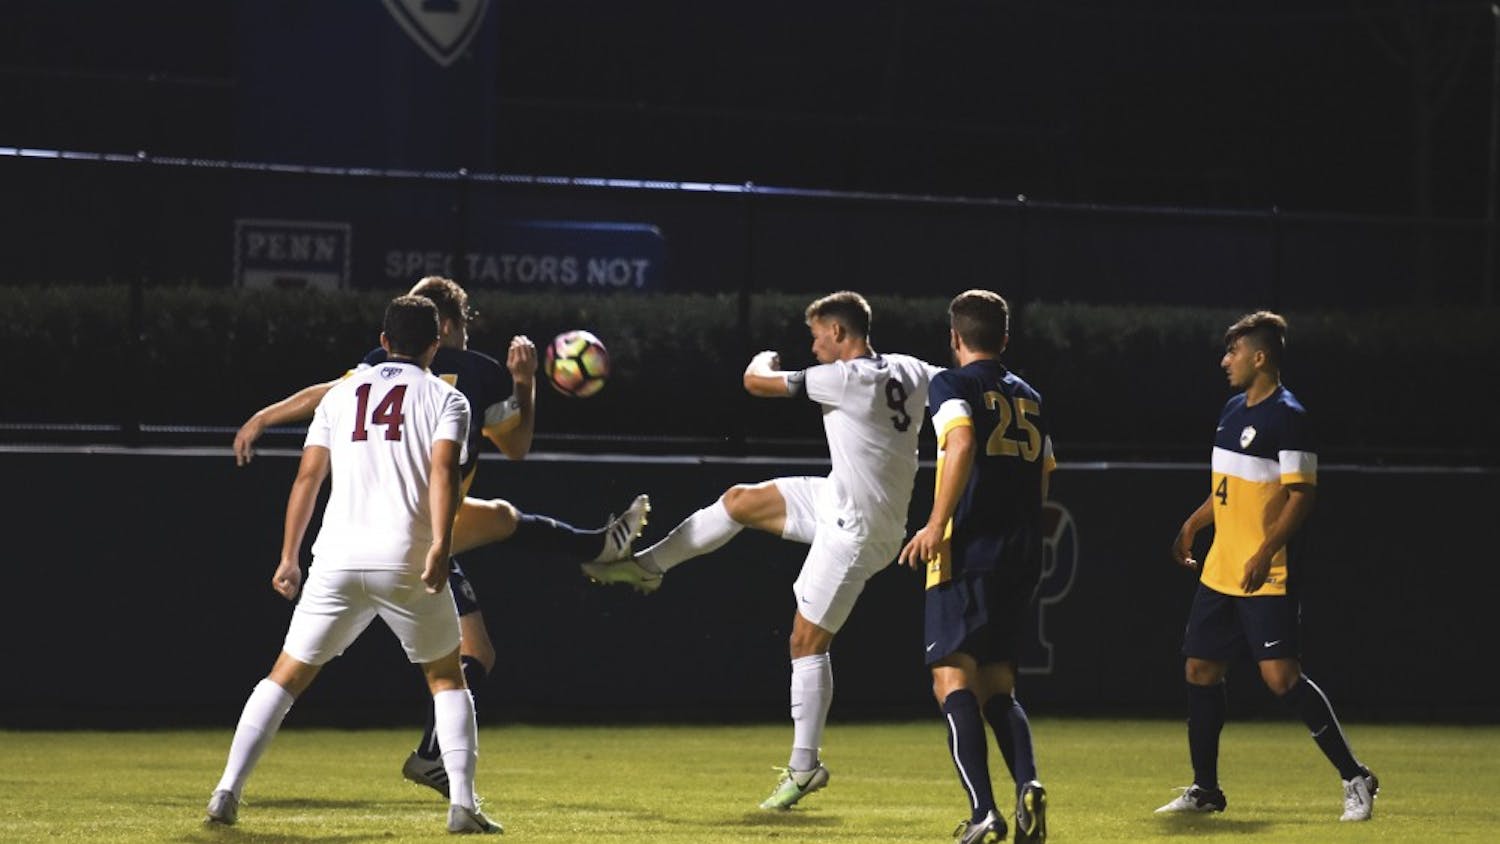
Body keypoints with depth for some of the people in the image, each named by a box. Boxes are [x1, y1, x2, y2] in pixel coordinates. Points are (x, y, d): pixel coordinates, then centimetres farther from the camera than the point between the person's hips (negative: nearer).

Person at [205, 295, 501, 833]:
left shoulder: (342, 393, 17)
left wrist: (289, 557, 19)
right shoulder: (445, 399, 7)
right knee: (446, 677, 15)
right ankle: (462, 804, 2)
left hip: (338, 562, 2)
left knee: (287, 675, 10)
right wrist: (440, 547, -20)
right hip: (408, 561, -2)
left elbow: (308, 477, 14)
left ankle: (227, 793, -2)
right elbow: (442, 471, -10)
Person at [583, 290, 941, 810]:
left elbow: (756, 382, -15)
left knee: (807, 641, 0)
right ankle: (649, 566, 27)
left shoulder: (847, 379, -25)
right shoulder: (911, 373, -3)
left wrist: (765, 360, 7)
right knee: (740, 501, 14)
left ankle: (804, 767, 7)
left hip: (856, 530, -9)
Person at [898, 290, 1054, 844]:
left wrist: (937, 524, -19)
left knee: (953, 679, -6)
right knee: (998, 685, 15)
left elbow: (962, 443, -21)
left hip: (969, 553, -6)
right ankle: (1027, 783, -11)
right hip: (1023, 558, 6)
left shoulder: (953, 386, -2)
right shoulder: (1030, 398, 18)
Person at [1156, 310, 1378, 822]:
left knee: (1280, 675, -14)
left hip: (1266, 577, -9)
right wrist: (1192, 526, 24)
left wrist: (1265, 553, -23)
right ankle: (1205, 790, 18)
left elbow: (1301, 496, -17)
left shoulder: (1287, 416, -13)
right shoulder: (1233, 410, 13)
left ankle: (1355, 779, -6)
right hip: (1219, 570, 9)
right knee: (1201, 669, 8)